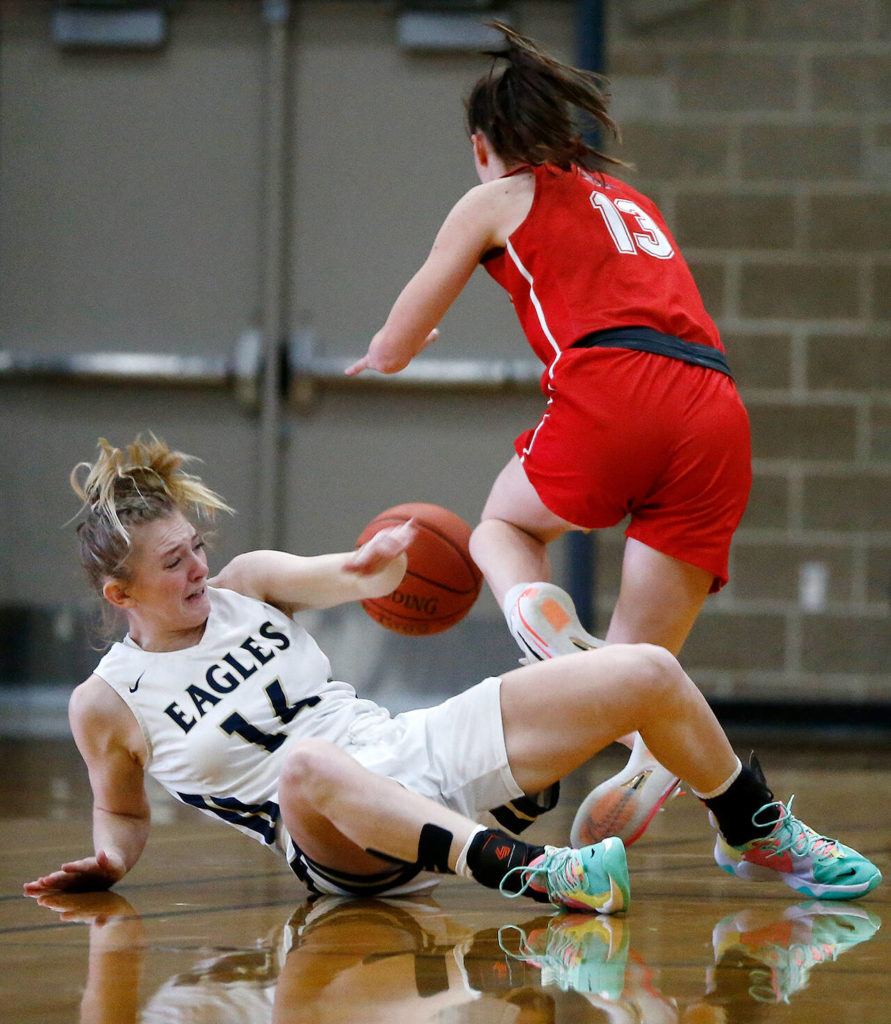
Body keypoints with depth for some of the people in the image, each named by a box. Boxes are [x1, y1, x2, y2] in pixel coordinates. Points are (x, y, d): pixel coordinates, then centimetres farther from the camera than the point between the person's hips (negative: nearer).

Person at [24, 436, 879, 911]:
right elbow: (123, 813, 15)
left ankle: (759, 837, 16)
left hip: (419, 752, 5)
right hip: (341, 845, -5)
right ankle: (526, 871, -54)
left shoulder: (243, 585, 9)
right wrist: (108, 863, -8)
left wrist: (371, 570, -29)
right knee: (305, 764, -46)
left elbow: (326, 579, -6)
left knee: (647, 675, -5)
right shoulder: (105, 707, 1)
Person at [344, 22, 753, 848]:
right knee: (633, 670, 10)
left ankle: (540, 617, -10)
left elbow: (389, 353, 23)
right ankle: (656, 750, -24)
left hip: (613, 390, -4)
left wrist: (386, 351, 47)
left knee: (503, 527, 24)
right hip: (718, 413, 5)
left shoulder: (497, 200, 19)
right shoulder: (628, 200, 34)